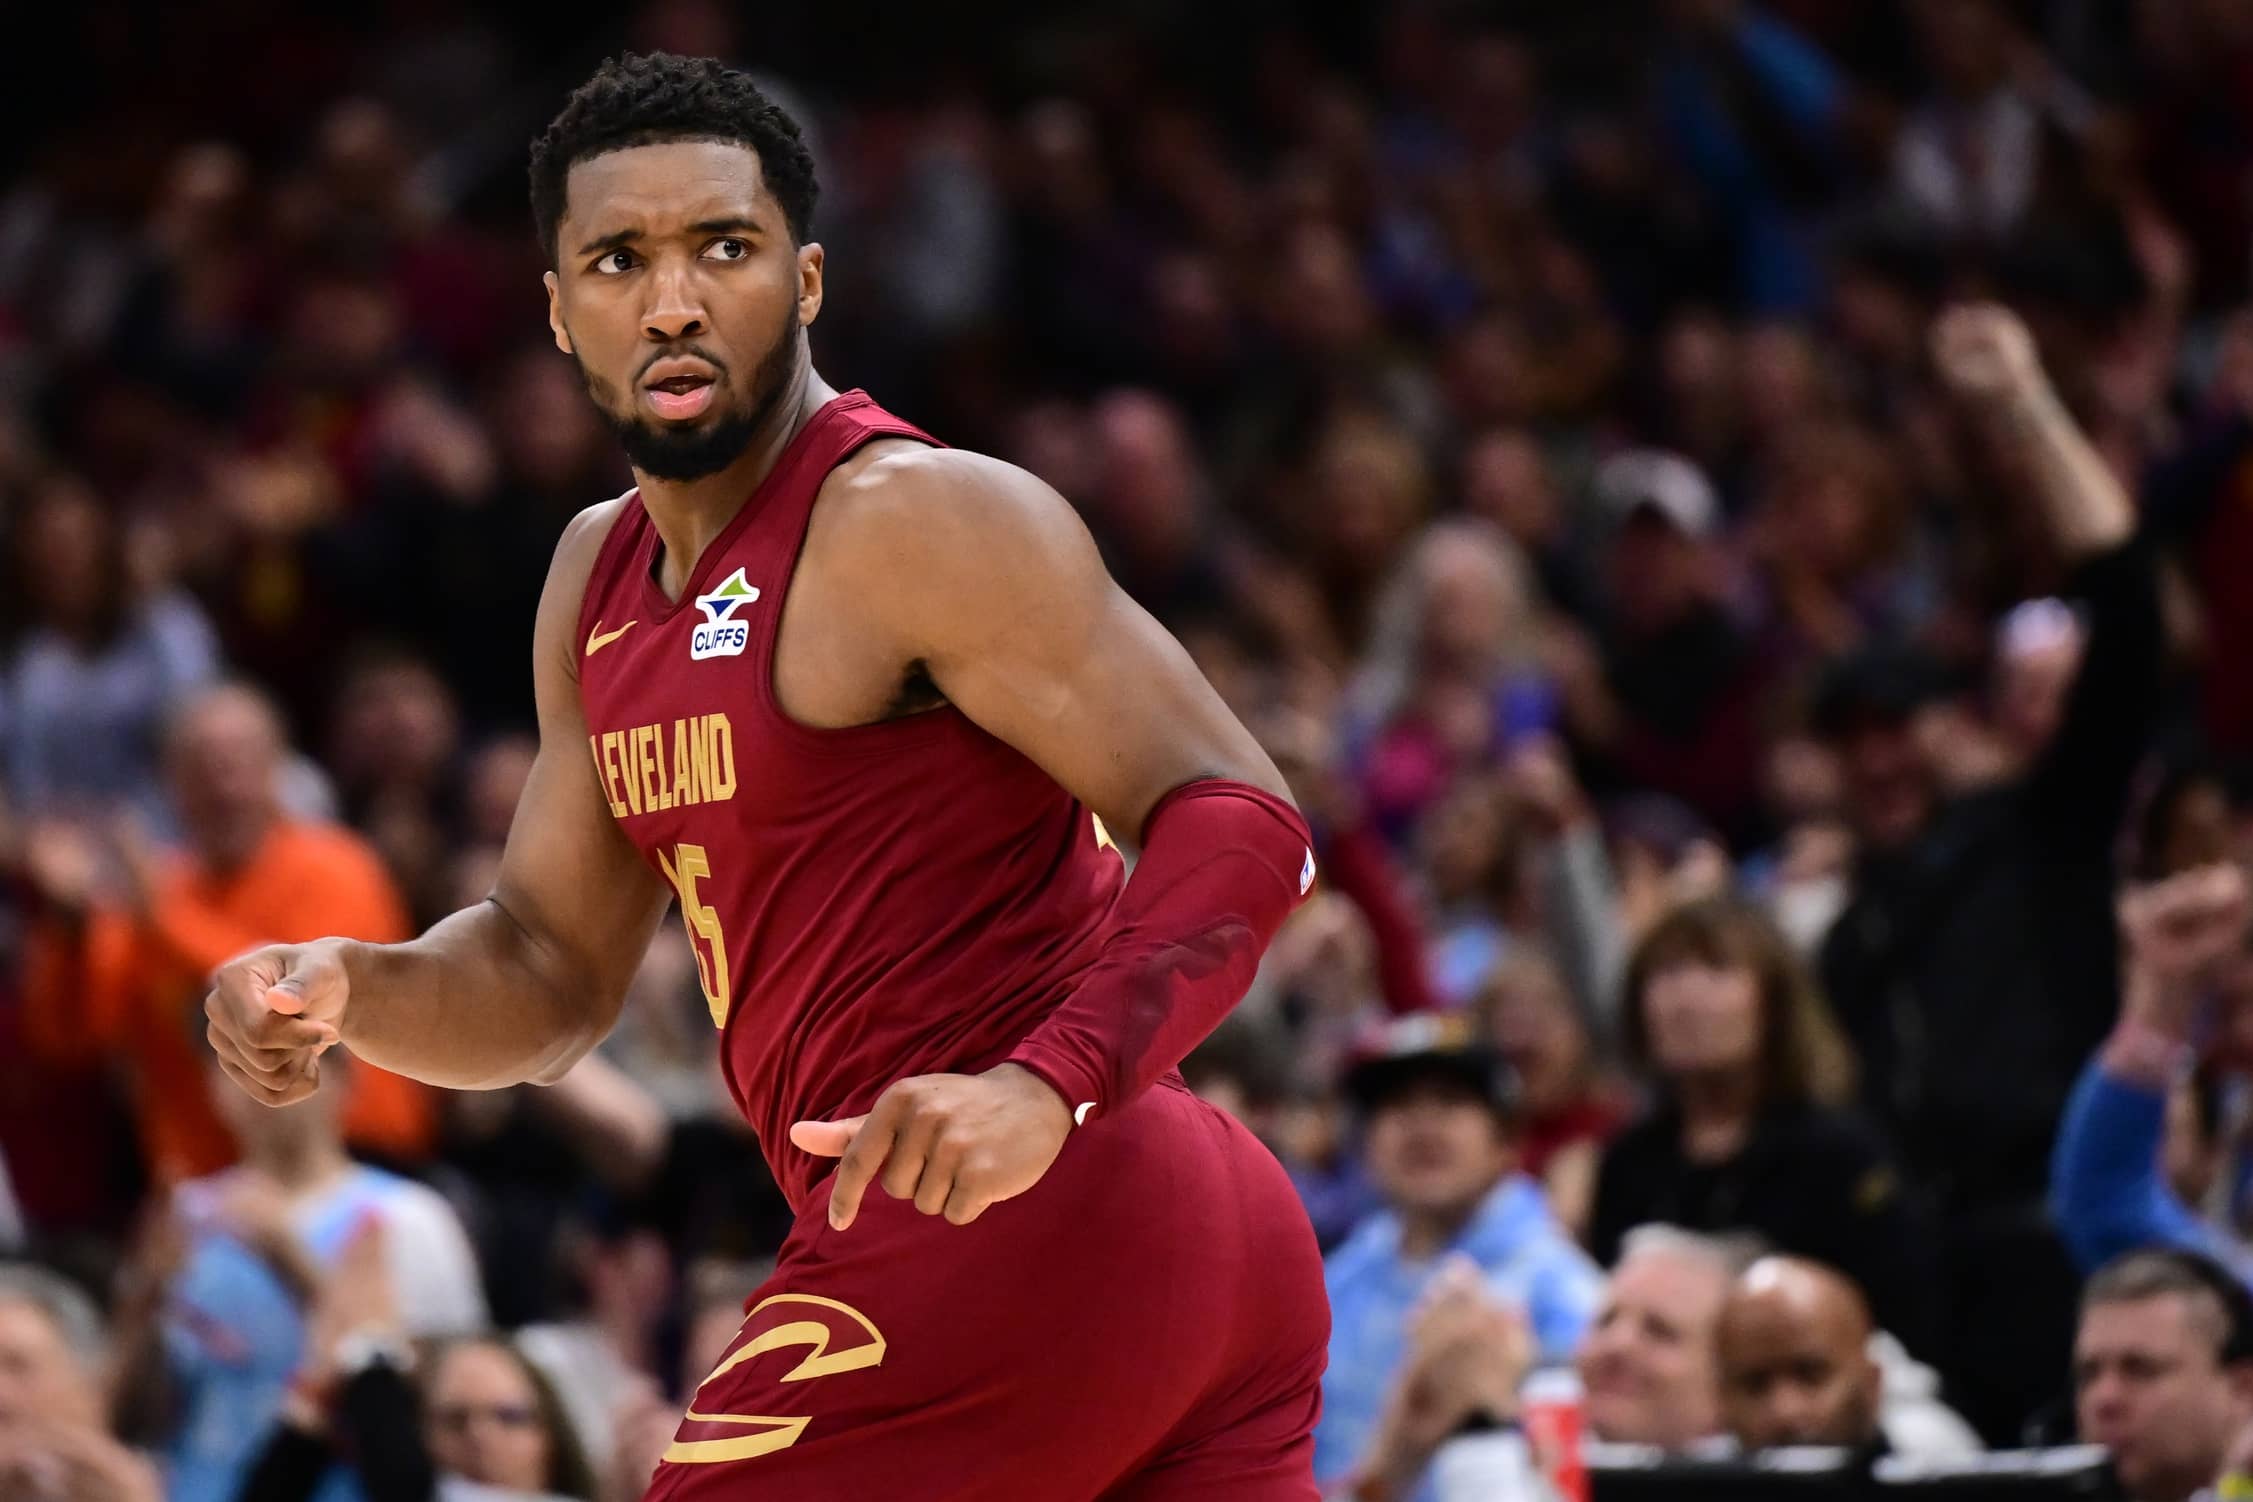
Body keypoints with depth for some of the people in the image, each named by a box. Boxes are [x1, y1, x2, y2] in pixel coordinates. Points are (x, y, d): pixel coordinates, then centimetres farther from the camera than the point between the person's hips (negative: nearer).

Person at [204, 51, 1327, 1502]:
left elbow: (1244, 826, -18)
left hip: (1026, 1225, -9)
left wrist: (1052, 1084, -33)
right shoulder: (600, 577, 16)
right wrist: (344, 988, 0)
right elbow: (550, 969, 21)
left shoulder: (915, 521, -12)